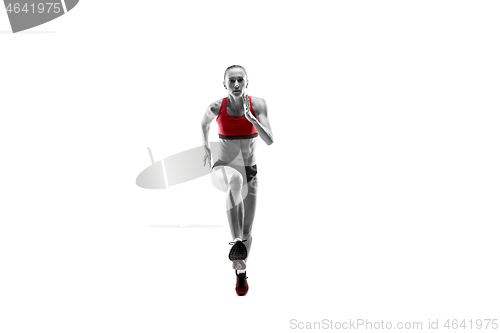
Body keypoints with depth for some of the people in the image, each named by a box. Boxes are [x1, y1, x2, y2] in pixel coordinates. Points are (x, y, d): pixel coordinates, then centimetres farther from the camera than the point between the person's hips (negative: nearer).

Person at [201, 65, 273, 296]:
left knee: (247, 230, 4)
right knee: (235, 179, -41)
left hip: (250, 172, 2)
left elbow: (269, 140, -18)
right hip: (223, 169, -1)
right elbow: (204, 123, 16)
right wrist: (206, 147, 13)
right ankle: (237, 242, -41)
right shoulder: (216, 107, -8)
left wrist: (250, 116, -27)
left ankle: (241, 272, 29)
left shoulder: (258, 104, -9)